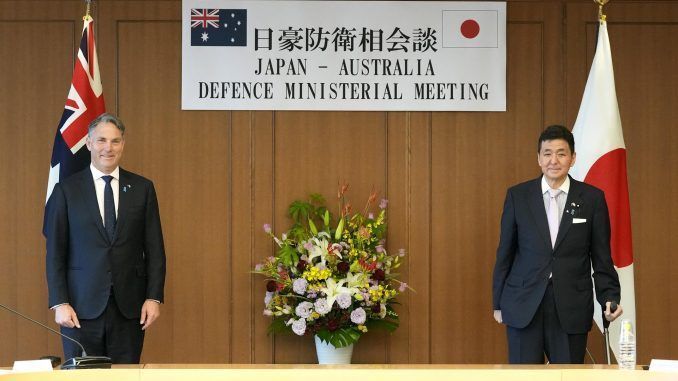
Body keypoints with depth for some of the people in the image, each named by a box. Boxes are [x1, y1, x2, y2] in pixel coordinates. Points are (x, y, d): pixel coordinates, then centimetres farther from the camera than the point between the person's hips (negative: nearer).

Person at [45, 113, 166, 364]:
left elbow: (154, 249, 7)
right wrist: (59, 303, -7)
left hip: (129, 307, 1)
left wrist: (154, 297, -2)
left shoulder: (142, 189, 7)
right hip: (82, 308, -1)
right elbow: (55, 253, 1)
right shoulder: (66, 191, 2)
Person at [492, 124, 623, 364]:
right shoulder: (517, 196, 4)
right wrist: (498, 303, 9)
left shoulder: (592, 198, 2)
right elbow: (505, 252, 9)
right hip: (524, 306, 0)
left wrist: (610, 298, -7)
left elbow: (601, 257, 5)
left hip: (572, 308, 0)